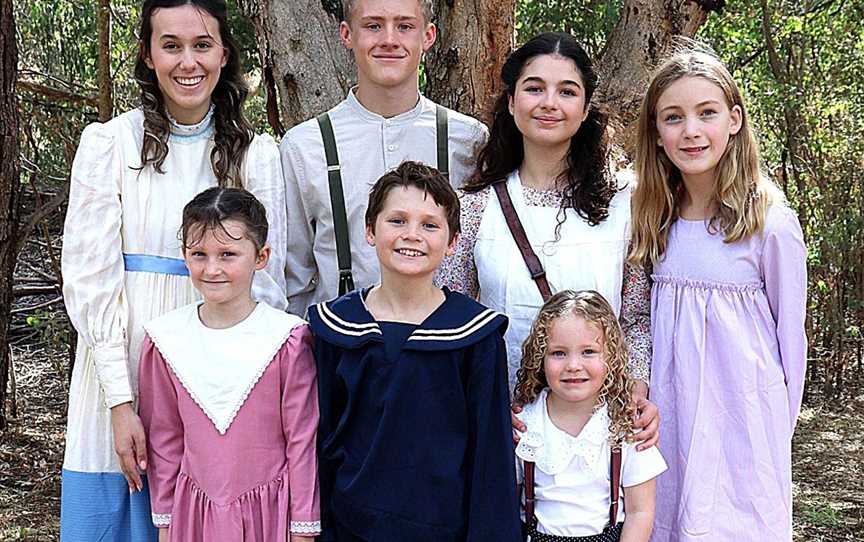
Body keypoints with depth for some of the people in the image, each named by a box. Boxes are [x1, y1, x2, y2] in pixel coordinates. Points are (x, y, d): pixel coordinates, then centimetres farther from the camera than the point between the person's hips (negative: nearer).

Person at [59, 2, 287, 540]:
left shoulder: (258, 155, 3)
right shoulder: (108, 143, -2)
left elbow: (268, 282, 3)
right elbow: (90, 279, -5)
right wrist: (121, 402, -12)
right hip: (121, 377, -1)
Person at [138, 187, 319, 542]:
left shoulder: (286, 339, -12)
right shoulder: (166, 340, -3)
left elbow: (302, 440, -7)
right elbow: (164, 439, 5)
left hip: (268, 511, -2)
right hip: (194, 509, 2)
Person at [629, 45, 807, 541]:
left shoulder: (772, 224, -12)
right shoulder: (656, 221, 3)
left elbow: (790, 337, -3)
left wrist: (778, 431, 2)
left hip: (741, 417, -4)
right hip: (669, 415, 5)